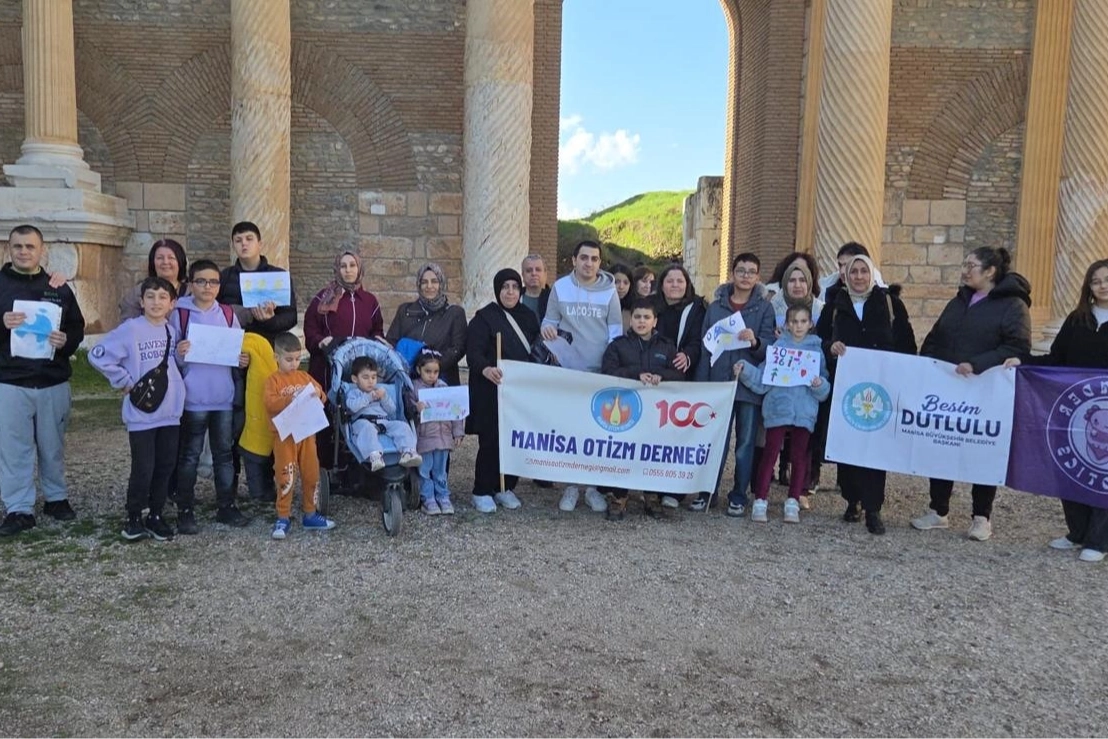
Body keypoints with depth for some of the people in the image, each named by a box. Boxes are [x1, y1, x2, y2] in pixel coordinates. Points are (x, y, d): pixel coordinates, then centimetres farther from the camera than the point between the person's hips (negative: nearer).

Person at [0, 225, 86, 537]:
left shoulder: (59, 288, 8)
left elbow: (77, 328, 11)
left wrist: (66, 341, -11)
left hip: (54, 383, 2)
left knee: (53, 446, 12)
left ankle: (56, 498, 26)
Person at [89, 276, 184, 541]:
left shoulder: (173, 332, 7)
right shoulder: (130, 329, -9)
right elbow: (97, 355, -12)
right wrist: (124, 381, -9)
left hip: (171, 412, 5)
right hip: (142, 414, -5)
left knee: (165, 467, 10)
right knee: (143, 469, -1)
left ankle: (156, 516, 24)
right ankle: (134, 518, 17)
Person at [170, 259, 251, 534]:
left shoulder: (228, 315, 7)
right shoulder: (179, 314, -2)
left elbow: (237, 351, 15)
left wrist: (243, 360, -5)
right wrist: (179, 355, -21)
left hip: (224, 398, 3)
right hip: (193, 399, -3)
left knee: (225, 453, 11)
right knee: (189, 456, 5)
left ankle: (226, 506, 21)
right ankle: (185, 511, 13)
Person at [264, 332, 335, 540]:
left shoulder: (305, 376, 11)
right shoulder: (273, 380, -2)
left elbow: (321, 396, 10)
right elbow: (270, 403, -17)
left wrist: (317, 394, -12)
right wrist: (291, 399, -27)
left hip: (306, 433, 5)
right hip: (285, 435, -5)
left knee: (312, 474, 9)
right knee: (286, 477, -3)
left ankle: (310, 515, 21)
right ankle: (283, 518, 7)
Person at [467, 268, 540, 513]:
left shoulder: (528, 317, 14)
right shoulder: (484, 318, -4)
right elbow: (473, 351, -17)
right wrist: (485, 369, -36)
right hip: (492, 393, -5)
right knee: (491, 442, -2)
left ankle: (505, 488, 20)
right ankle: (482, 492, 11)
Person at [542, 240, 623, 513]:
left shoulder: (609, 291, 2)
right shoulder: (560, 287, 2)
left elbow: (616, 330, 4)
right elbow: (550, 321, 9)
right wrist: (548, 328, -15)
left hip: (600, 372, 0)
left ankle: (592, 486, 16)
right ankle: (571, 485, 16)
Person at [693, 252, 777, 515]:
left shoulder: (764, 308, 4)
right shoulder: (715, 307, 9)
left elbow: (771, 345, -3)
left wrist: (755, 341, -25)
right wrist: (701, 384, 2)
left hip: (750, 385, -1)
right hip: (719, 383, 1)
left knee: (745, 443, 4)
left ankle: (738, 497, 14)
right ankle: (707, 491, 14)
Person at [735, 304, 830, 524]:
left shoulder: (816, 349, 8)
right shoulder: (777, 347, 4)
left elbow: (824, 391, 6)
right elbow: (762, 381, -1)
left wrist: (820, 385, -15)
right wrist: (745, 370, -16)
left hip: (805, 412, 2)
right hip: (778, 409, -2)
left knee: (799, 456, 7)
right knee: (770, 453, -3)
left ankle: (793, 503, 17)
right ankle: (760, 501, 2)